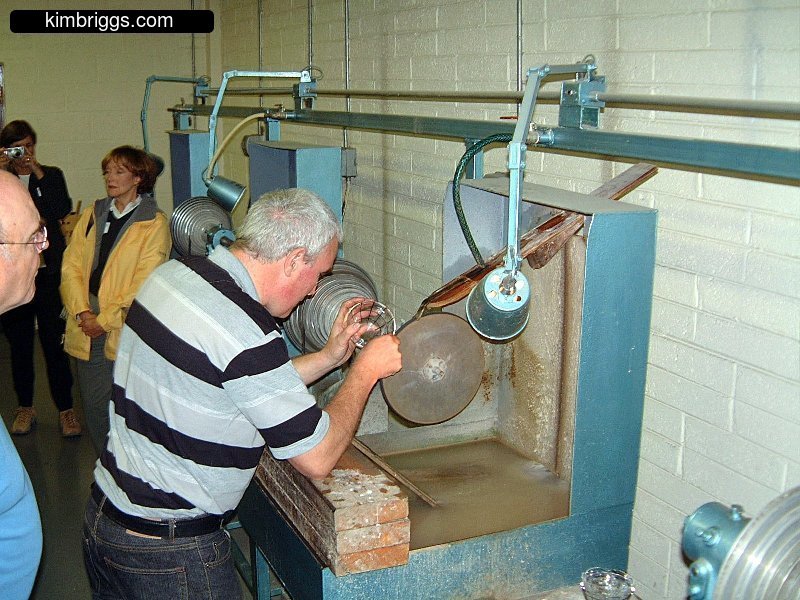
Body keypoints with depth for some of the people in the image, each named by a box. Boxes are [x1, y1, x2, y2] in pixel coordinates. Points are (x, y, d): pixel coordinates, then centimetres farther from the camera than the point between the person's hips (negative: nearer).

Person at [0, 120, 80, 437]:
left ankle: (65, 409, 8)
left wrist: (38, 172, -16)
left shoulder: (51, 175, 4)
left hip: (48, 272, -1)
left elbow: (62, 211, -12)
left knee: (54, 343, -1)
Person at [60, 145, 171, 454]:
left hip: (124, 332, -5)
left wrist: (106, 319, -13)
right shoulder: (92, 215, 11)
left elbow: (144, 284, -11)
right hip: (86, 331, 5)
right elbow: (71, 265, 5)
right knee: (93, 405, 12)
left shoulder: (154, 223, -5)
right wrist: (82, 312, -8)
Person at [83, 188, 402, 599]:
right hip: (171, 550, -8)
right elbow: (316, 458, -18)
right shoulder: (245, 332, -27)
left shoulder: (174, 273, -1)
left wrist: (329, 357, 9)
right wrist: (366, 371, -7)